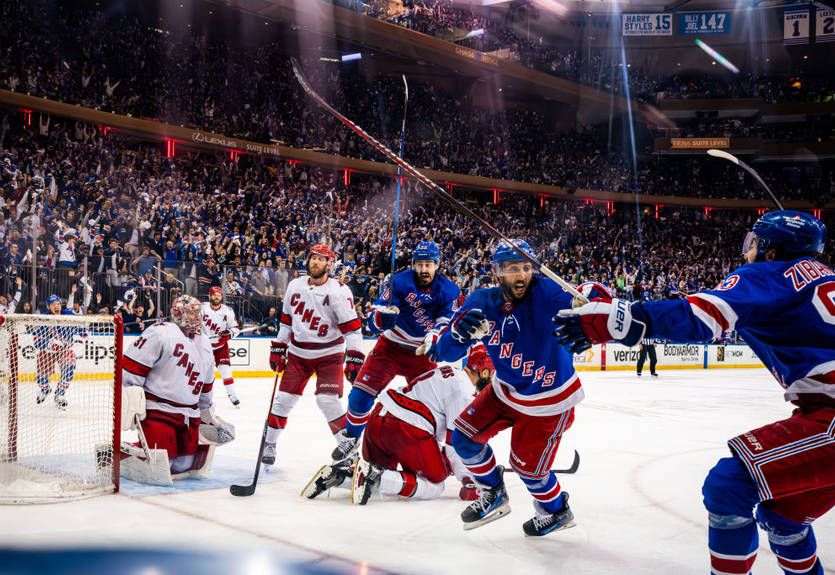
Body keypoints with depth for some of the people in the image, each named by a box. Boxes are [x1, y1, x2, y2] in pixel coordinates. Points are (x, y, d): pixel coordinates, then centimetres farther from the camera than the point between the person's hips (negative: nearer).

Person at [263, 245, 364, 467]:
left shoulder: (339, 291, -13)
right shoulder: (295, 286, 3)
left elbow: (352, 328, -15)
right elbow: (286, 319, 14)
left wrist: (354, 360, -21)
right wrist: (278, 348, 12)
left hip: (329, 355, -4)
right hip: (298, 353, 4)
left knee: (327, 399, -18)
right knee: (284, 398, 3)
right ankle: (269, 444, 20)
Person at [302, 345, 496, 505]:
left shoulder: (448, 373, 22)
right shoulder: (463, 387, -8)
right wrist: (468, 482, -5)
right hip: (406, 430, -9)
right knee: (434, 486, 4)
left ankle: (336, 474, 3)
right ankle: (375, 476, -15)